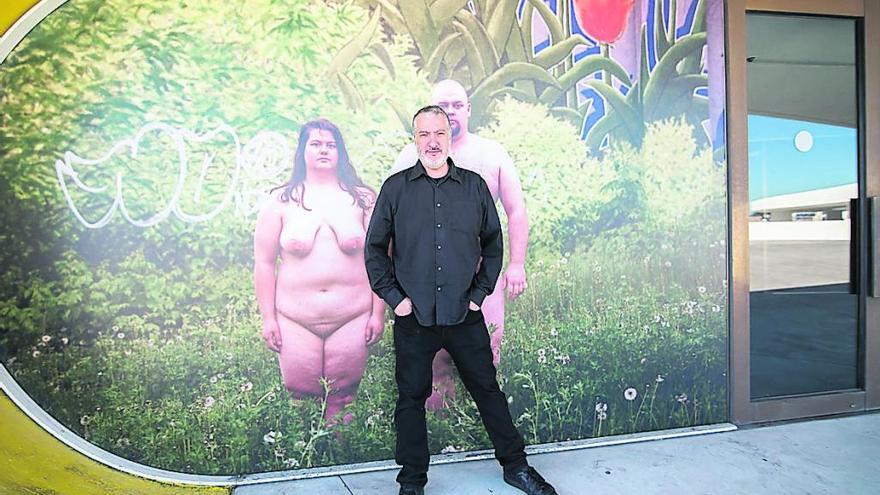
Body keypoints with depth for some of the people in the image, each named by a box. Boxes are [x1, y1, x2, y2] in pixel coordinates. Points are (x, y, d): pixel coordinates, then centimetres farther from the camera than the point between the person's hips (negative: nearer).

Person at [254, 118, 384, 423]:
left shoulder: (362, 199, 6)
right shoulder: (281, 201, 4)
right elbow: (264, 263, 4)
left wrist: (378, 314, 0)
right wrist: (268, 318, 1)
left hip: (353, 319, 0)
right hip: (295, 322, 0)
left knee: (342, 406, 8)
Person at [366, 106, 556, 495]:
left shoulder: (475, 186, 5)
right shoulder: (395, 188, 1)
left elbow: (494, 243, 11)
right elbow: (374, 248, 5)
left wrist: (480, 292, 3)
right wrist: (393, 297, -2)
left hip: (465, 315, 1)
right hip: (413, 318, 0)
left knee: (488, 390, 11)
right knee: (411, 398, 9)